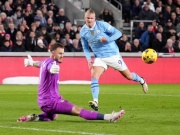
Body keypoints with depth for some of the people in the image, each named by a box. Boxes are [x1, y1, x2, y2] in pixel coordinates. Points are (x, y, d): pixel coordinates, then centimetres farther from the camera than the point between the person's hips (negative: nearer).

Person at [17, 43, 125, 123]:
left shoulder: (45, 62, 9)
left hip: (44, 100, 11)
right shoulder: (52, 63, -21)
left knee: (53, 117, 38)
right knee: (77, 110, -26)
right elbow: (49, 68, -47)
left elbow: (39, 64, 34)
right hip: (50, 101, -11)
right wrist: (52, 70, -72)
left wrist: (31, 63, 58)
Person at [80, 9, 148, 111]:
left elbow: (118, 33, -10)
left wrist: (108, 39, -27)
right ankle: (95, 102, -28)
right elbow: (85, 47, 11)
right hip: (99, 58, 3)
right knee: (94, 77, -22)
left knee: (128, 76, 8)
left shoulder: (102, 25, -14)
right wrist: (88, 58, -6)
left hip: (113, 55, -3)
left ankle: (141, 81, 41)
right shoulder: (83, 31, -1)